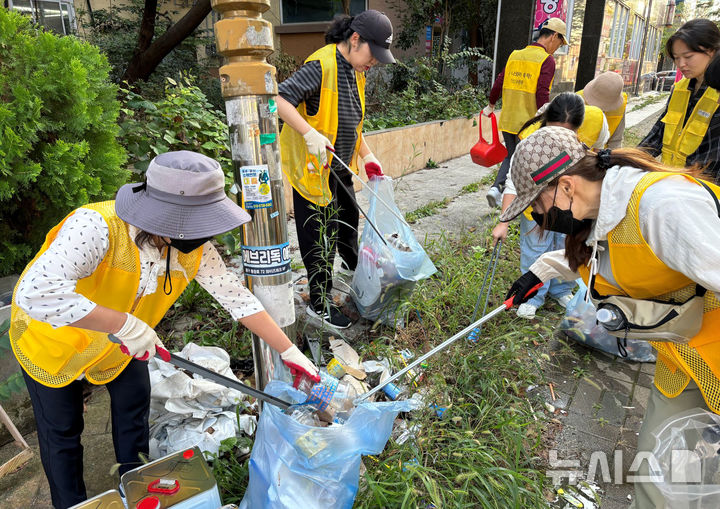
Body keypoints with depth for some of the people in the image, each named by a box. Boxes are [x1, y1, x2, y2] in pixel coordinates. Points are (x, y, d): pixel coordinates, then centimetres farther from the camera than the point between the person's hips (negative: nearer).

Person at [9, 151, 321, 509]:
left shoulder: (194, 247, -23)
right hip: (50, 336, -4)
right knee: (62, 431, 9)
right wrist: (124, 323, -47)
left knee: (134, 404, 13)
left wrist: (289, 351, -18)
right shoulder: (96, 228, -41)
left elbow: (237, 297, -18)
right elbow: (35, 294, -50)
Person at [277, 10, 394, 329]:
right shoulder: (322, 65, -19)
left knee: (349, 217, 23)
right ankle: (320, 304, 15)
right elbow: (279, 99, -28)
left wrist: (367, 157, 13)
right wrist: (310, 134, -37)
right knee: (319, 236, 0)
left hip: (339, 167, 9)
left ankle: (354, 265, 48)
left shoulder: (355, 72, 9)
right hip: (312, 168, -8)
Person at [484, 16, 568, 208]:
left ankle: (497, 187, 0)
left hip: (507, 120, 5)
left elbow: (499, 82, 11)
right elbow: (542, 93, -18)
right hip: (529, 123, -5)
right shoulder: (547, 60, -9)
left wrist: (491, 105, 25)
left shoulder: (515, 55, 9)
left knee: (511, 157, 19)